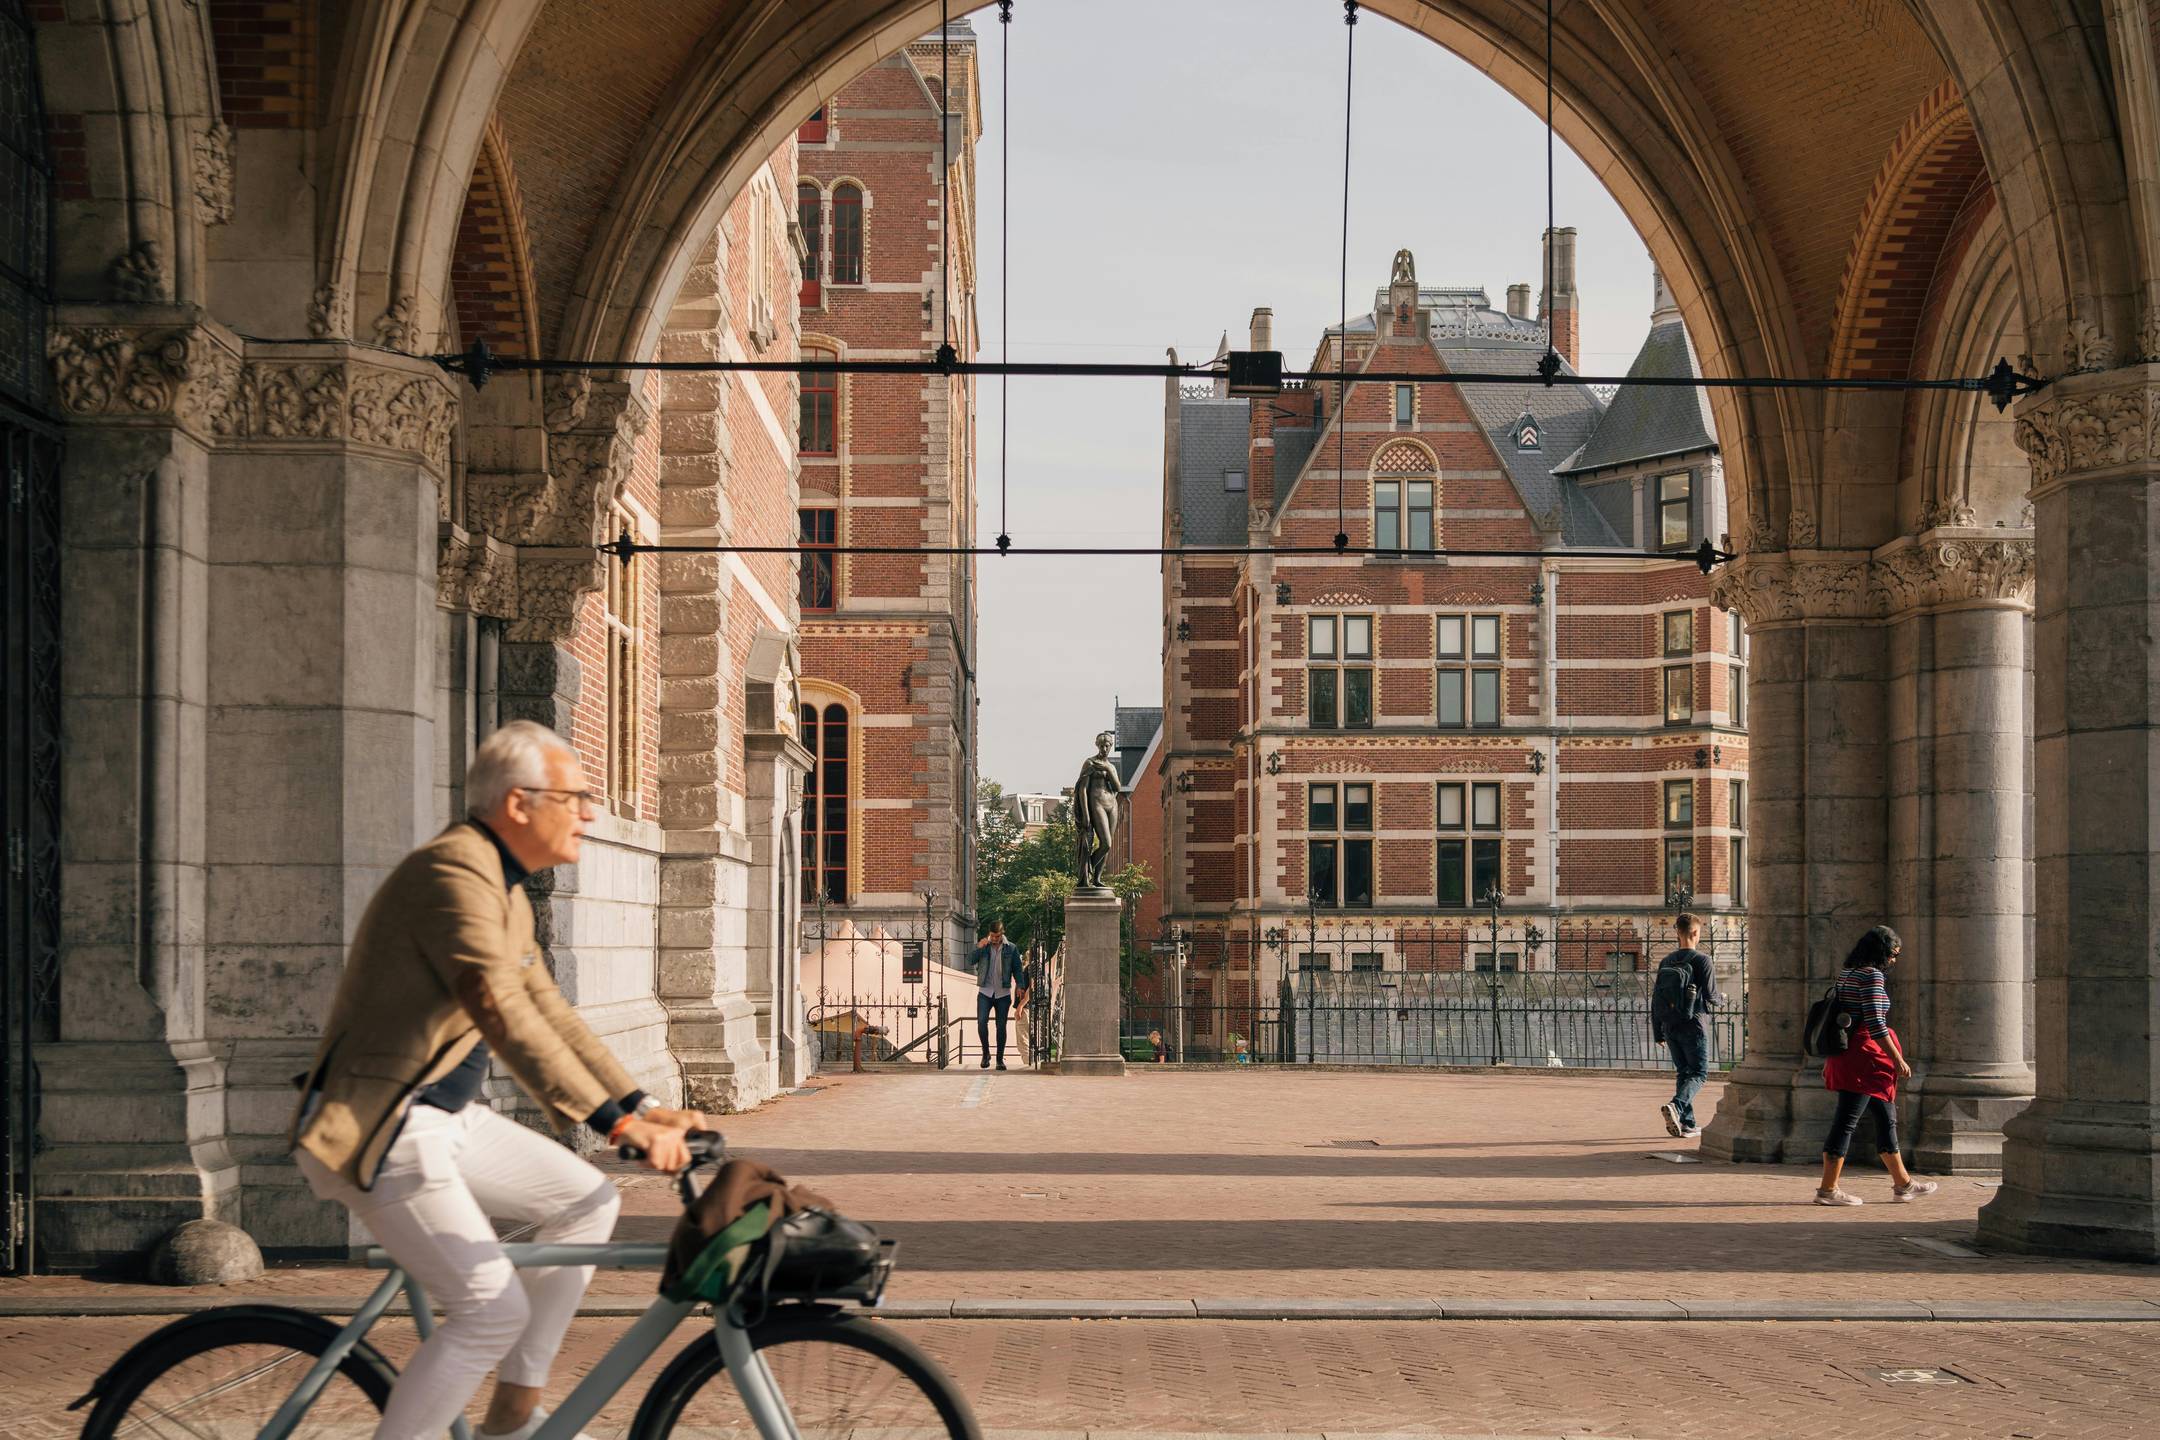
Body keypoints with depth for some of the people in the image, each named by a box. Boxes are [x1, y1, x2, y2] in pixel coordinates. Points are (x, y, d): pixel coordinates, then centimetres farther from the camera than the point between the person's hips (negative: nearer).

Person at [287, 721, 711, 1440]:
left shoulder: (507, 895, 14)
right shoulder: (453, 870, -20)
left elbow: (549, 1014, 18)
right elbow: (502, 1012, -31)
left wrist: (641, 1104, 7)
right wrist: (613, 1121, -35)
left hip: (448, 1116, 10)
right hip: (379, 1129, -10)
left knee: (587, 1199, 9)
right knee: (494, 1308, -14)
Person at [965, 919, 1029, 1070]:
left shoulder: (1011, 948, 4)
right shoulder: (983, 947, 5)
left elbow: (1017, 969, 4)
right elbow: (970, 962, -6)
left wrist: (1020, 986, -10)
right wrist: (979, 948, -20)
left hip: (1003, 994, 0)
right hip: (985, 992, 0)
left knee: (1001, 1026, 2)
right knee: (981, 1022, -13)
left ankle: (1000, 1059, 10)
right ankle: (985, 1053, 4)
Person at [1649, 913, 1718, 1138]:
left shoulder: (1666, 962, 8)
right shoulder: (1702, 961, -9)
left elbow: (1655, 999, 8)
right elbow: (1711, 996, -10)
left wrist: (1658, 1033, 14)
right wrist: (1715, 1002, 15)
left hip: (1670, 1027, 5)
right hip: (1694, 1025, -5)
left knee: (1683, 1072, 13)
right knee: (1699, 1073, -1)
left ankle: (1687, 1122, 11)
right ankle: (1675, 1106, -25)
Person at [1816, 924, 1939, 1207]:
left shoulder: (1847, 974, 15)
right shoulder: (1872, 975, -13)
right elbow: (1875, 1023, -19)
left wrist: (1830, 1061, 23)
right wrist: (1898, 1059, -14)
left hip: (1845, 1054, 10)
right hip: (1863, 1056, -10)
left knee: (1886, 1118, 16)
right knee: (1847, 1121, -6)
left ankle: (1903, 1183, 24)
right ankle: (1828, 1189, -4)